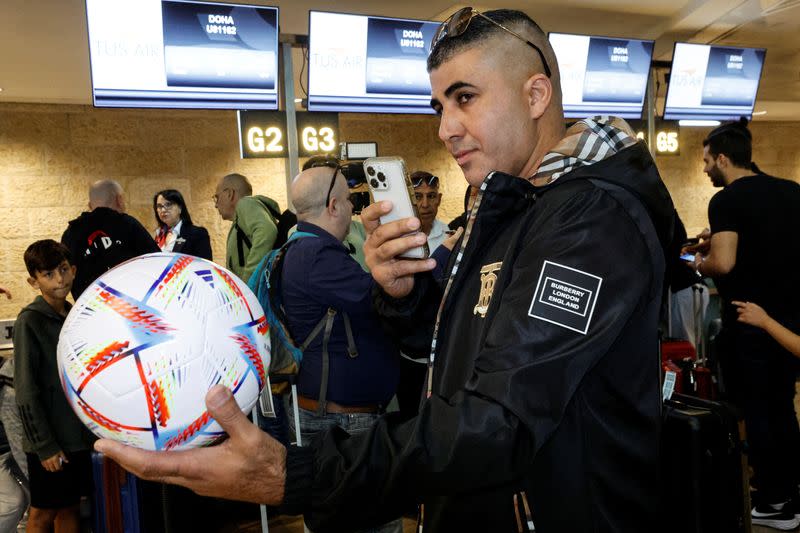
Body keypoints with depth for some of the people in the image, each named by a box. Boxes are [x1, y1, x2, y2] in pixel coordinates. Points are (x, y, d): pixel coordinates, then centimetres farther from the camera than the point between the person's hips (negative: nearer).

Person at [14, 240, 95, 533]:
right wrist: (44, 445, -15)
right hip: (49, 443, -6)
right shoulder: (30, 320, -12)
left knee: (70, 508, 14)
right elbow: (26, 391, -13)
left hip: (78, 436, 6)